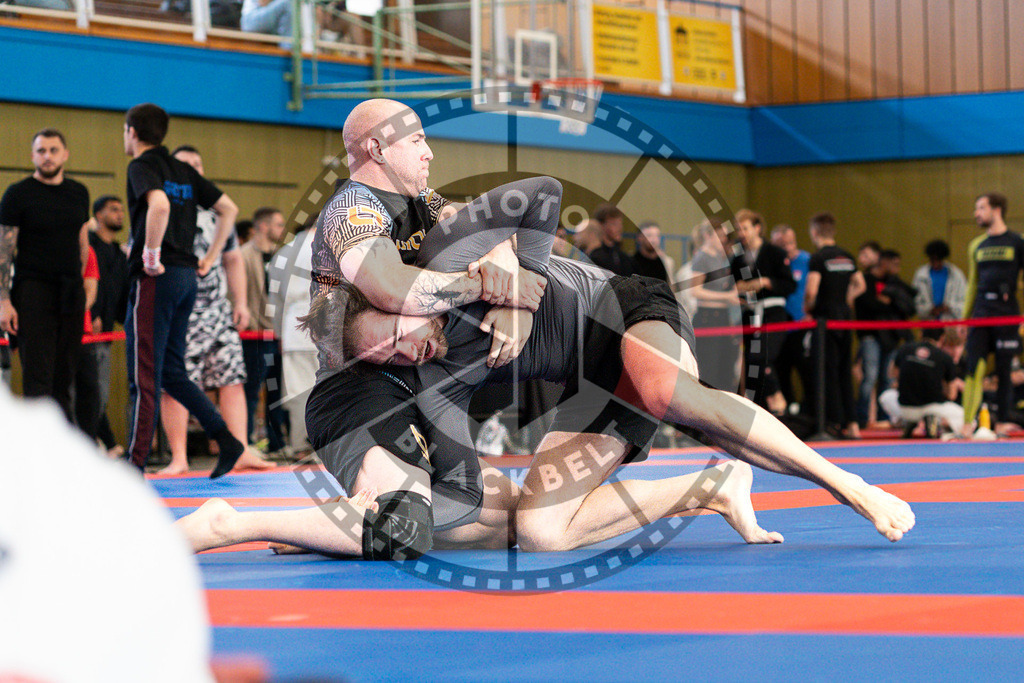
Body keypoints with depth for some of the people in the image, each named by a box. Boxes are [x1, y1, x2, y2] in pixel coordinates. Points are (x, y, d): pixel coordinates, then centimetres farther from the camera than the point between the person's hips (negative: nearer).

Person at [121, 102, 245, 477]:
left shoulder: (142, 166, -7)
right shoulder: (183, 171, 16)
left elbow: (159, 205, -28)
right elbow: (228, 208, 19)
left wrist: (151, 255, -20)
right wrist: (210, 258, 18)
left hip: (156, 278, -8)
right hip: (186, 277, 8)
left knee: (144, 376, -4)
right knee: (171, 372, 15)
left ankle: (136, 464, -2)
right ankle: (226, 439, 6)